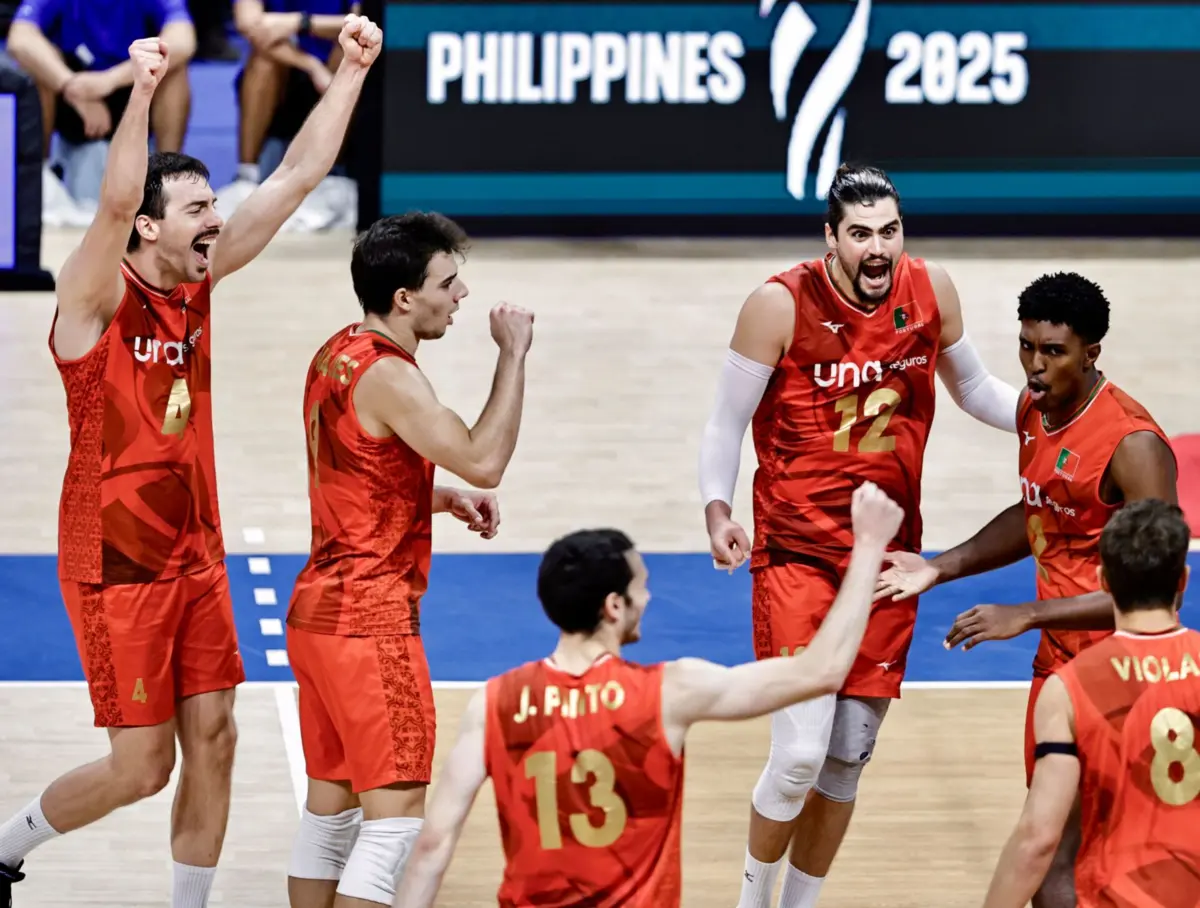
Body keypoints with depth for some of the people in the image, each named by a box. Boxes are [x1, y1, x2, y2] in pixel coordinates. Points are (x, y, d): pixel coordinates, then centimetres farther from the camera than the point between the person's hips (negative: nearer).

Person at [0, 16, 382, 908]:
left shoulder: (200, 284, 4)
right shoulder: (96, 297, -15)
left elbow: (297, 176, 3)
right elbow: (116, 203, -36)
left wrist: (351, 73, -4)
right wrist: (141, 93, -50)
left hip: (195, 557, 7)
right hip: (116, 565, -7)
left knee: (212, 741, 4)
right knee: (143, 763, -2)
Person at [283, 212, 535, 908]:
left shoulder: (337, 355, 12)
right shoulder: (387, 375, -18)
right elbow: (485, 460, -25)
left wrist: (449, 500, 10)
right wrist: (513, 356, -17)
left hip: (319, 609, 10)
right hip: (372, 618, -10)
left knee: (330, 810, 14)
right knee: (397, 817, -9)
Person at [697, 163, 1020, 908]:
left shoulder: (931, 291, -2)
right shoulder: (781, 305, -15)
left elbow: (974, 390, 15)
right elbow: (728, 421, -6)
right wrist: (718, 508, -21)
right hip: (798, 554, -4)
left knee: (849, 759, 10)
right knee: (800, 753, -14)